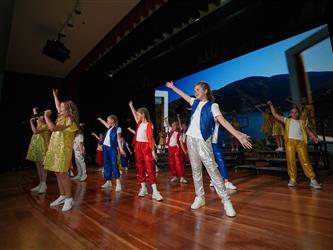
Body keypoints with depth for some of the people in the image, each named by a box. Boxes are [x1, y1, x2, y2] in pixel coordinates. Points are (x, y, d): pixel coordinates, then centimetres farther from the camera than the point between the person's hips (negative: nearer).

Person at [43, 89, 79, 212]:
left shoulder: (69, 120, -13)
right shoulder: (62, 117, 14)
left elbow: (53, 128, -23)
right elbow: (58, 107, 34)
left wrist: (46, 116, -10)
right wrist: (55, 95, 40)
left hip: (63, 149, -9)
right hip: (55, 148, 9)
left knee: (63, 174, -10)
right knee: (58, 173, 9)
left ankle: (69, 198, -2)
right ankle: (62, 196, 18)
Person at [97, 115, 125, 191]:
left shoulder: (117, 128, -5)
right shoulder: (110, 128, 14)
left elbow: (119, 139, -10)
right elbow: (106, 124, 37)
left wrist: (121, 148, -18)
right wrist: (100, 119, 49)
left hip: (112, 148, -8)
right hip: (105, 147, 8)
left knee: (114, 164, -12)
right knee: (107, 164, 10)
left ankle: (118, 182, -7)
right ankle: (108, 181, 20)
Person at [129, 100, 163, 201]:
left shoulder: (149, 125, -8)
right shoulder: (139, 123, 11)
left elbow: (151, 138, -13)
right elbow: (134, 114, 29)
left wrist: (153, 151, -16)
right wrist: (131, 106, 38)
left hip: (146, 147, -7)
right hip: (138, 146, 7)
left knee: (150, 168, -9)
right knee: (140, 168, 9)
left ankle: (155, 191, -8)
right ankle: (143, 188, 21)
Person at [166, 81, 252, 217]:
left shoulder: (212, 106, -5)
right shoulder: (195, 102, 12)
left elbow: (224, 122, -14)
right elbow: (183, 95, 28)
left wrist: (239, 135, -24)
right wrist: (172, 87, 39)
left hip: (203, 141, -6)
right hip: (191, 139, 6)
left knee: (212, 169, -8)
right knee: (196, 170, 9)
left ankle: (226, 200, 2)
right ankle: (200, 197, 20)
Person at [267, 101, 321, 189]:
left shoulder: (302, 122, 23)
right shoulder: (287, 120, 19)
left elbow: (309, 131, 18)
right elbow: (275, 114, 20)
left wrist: (314, 138, 0)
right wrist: (271, 105, 20)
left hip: (301, 142, 1)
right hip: (290, 141, -1)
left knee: (305, 161, -7)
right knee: (291, 161, -7)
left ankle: (313, 180, -5)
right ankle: (292, 179, -2)